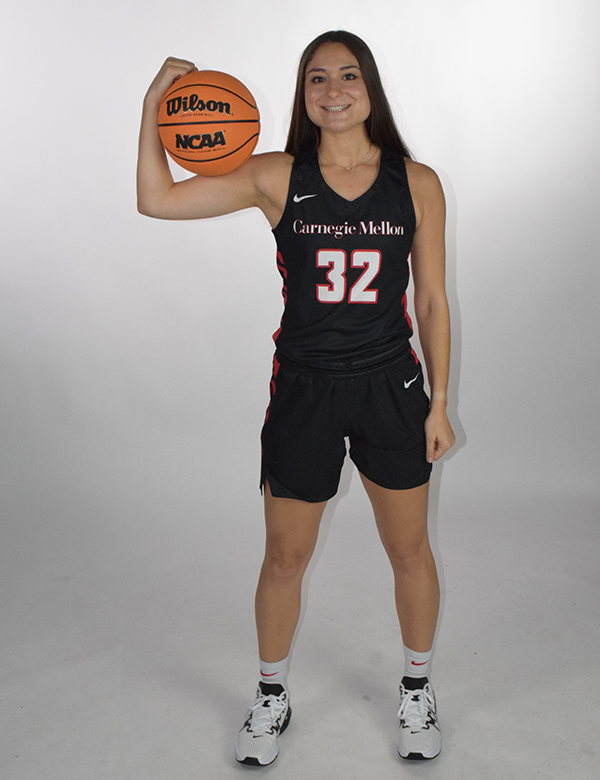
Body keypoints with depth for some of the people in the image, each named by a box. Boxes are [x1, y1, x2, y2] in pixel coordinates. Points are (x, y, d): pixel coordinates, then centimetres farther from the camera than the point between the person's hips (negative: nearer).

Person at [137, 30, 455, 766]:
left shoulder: (416, 182, -1)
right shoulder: (278, 177, -4)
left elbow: (432, 301, 3)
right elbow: (157, 199, -6)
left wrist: (438, 402, 2)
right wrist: (153, 106, -14)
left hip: (390, 387, 1)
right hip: (304, 389, 0)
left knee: (410, 551, 14)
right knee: (285, 558, 11)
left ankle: (417, 690, 40)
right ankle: (271, 699, 37)